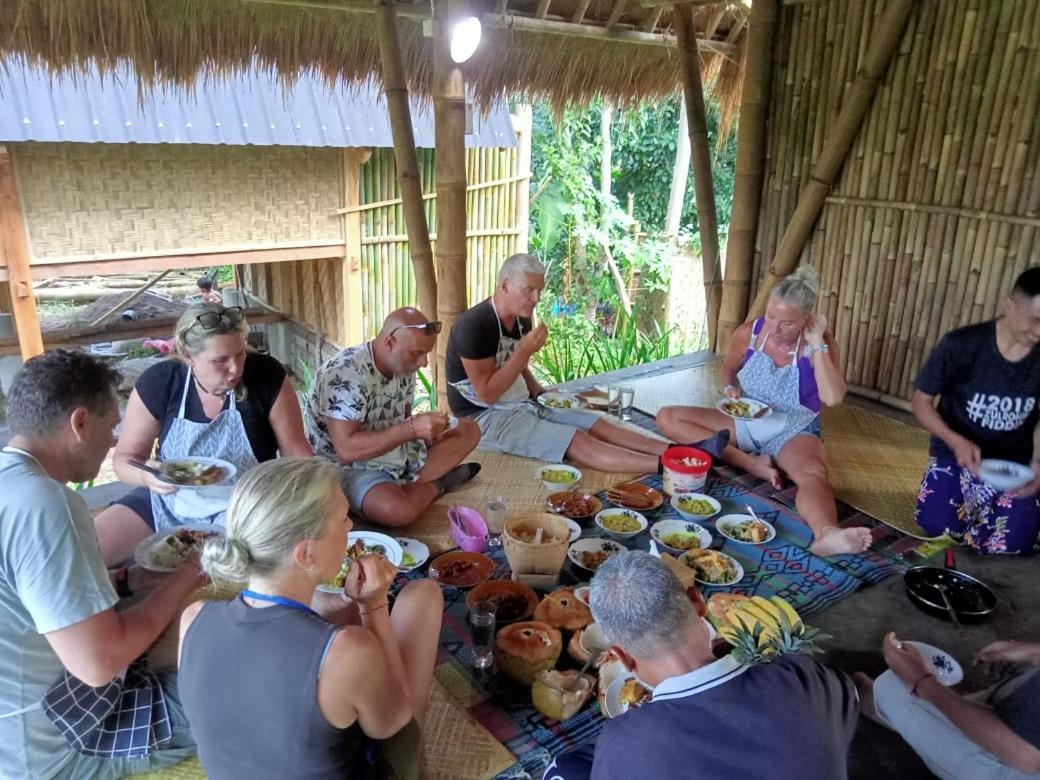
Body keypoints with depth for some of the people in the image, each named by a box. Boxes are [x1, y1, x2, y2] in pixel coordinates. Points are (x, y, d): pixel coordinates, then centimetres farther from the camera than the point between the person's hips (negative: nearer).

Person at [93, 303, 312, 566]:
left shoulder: (267, 376, -15)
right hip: (170, 501, 3)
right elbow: (125, 458, 0)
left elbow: (297, 453, -7)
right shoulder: (157, 383, -10)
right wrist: (147, 474, -23)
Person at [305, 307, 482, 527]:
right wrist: (412, 428, -36)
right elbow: (346, 450, -34)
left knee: (468, 431, 5)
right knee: (400, 509, -37)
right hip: (351, 468, -8)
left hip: (397, 454, 8)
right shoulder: (346, 373, -27)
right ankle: (437, 484, -2)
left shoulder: (403, 366, -2)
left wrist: (427, 427, -13)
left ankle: (404, 488, -8)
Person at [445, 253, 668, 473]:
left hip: (523, 405, 9)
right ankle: (663, 465, -32)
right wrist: (525, 350, -26)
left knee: (598, 425, -8)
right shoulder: (474, 326, -20)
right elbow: (487, 394, -22)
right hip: (485, 418, -8)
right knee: (577, 441, -24)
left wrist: (540, 392, 3)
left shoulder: (522, 319, 6)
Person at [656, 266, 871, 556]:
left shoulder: (820, 344, -13)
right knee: (667, 418, -14)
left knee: (813, 474, -39)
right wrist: (730, 389, -8)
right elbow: (729, 368, 14)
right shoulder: (749, 333, -6)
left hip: (794, 433, -4)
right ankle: (751, 463, -24)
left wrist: (817, 344, -25)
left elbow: (833, 398, -27)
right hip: (745, 423, 4)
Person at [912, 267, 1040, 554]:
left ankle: (982, 505, 19)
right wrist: (955, 441, -27)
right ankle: (969, 500, 17)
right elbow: (921, 401, -10)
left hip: (1015, 464, 2)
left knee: (1013, 543, -18)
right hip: (956, 453, -1)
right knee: (934, 523, -20)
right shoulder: (961, 345, -19)